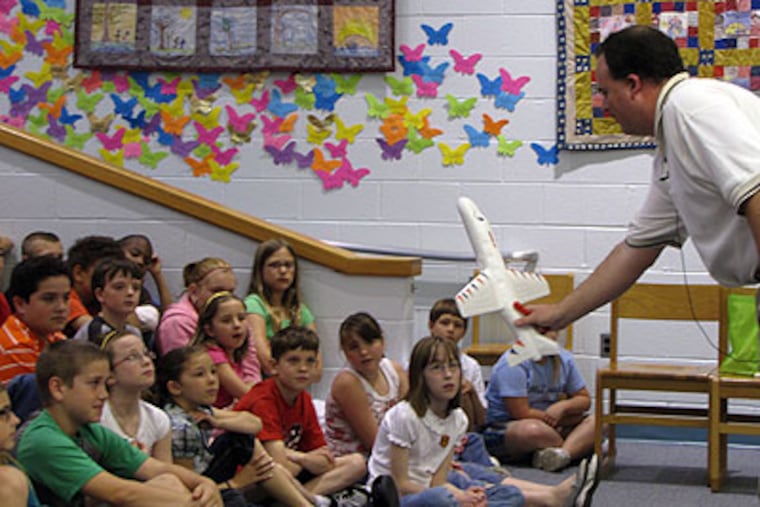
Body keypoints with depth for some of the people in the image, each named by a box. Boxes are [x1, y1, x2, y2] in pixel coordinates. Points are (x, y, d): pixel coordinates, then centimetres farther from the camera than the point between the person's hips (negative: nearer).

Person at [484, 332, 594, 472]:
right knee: (533, 430, -40)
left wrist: (563, 406, -13)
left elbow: (584, 400, 10)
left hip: (552, 428, 7)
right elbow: (521, 413, -20)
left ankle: (561, 454, -38)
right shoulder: (512, 363, -17)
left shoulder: (564, 359, 5)